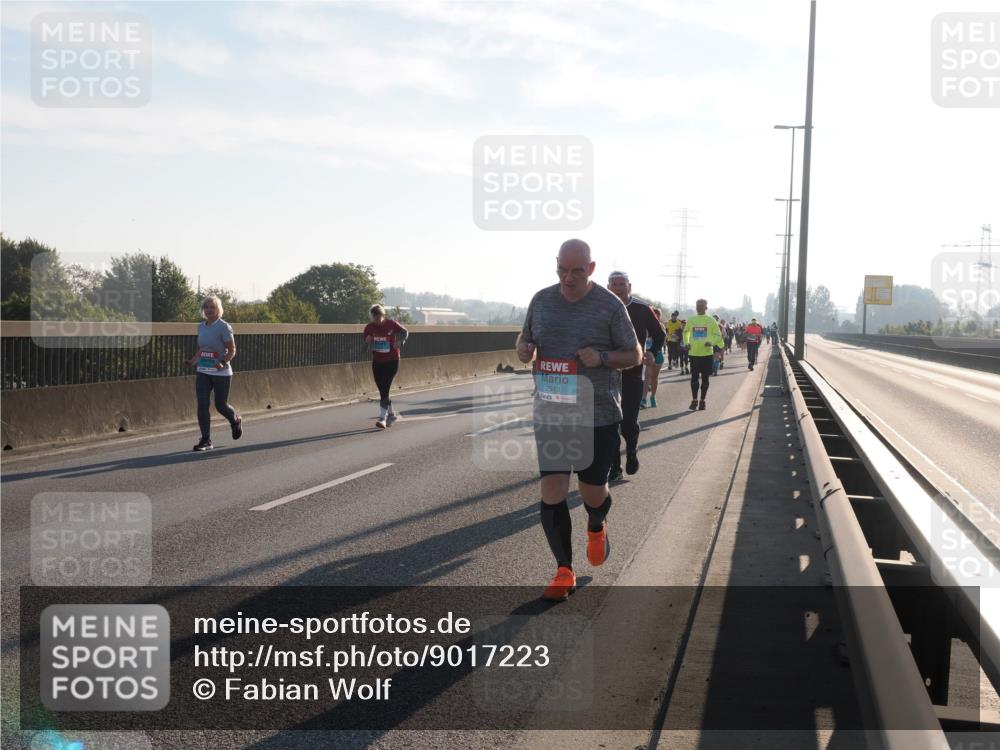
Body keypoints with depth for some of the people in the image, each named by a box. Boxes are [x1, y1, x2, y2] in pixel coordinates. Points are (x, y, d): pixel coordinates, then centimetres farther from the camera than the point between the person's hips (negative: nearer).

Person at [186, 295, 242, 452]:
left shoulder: (224, 327, -11)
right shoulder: (201, 326, 8)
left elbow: (232, 350, -10)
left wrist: (223, 363, -26)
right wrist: (193, 361, 5)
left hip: (221, 373, -5)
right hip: (203, 372, 5)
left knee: (221, 405, 6)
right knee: (202, 405, -5)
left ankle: (236, 421, 39)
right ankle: (206, 441, -1)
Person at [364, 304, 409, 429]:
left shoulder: (391, 324, -10)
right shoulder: (369, 327, -4)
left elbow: (405, 332, 5)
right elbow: (364, 340, 5)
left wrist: (401, 341, -14)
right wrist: (367, 340, -18)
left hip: (392, 361, -4)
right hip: (377, 362, 4)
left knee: (385, 389, -13)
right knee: (382, 390, 10)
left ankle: (382, 418, -12)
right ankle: (391, 413, 30)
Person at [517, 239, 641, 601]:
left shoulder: (609, 306, -7)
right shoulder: (542, 300, 4)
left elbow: (634, 355, 0)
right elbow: (525, 338, 19)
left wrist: (602, 357, -20)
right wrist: (523, 348, -6)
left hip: (598, 414, -2)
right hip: (551, 412, 3)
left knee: (592, 490, 7)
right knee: (552, 490, -5)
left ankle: (596, 528, 44)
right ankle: (564, 571, 7)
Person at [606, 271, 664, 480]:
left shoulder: (642, 309, -2)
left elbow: (659, 335, 7)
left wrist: (653, 353, -10)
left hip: (634, 375, -2)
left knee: (629, 422, -6)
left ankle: (632, 452, 26)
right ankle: (614, 466, 12)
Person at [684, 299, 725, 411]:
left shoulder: (711, 320, -1)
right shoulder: (690, 320, 6)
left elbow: (718, 335, 1)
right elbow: (686, 332, 21)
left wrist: (712, 342, -17)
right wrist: (687, 343, 6)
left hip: (707, 353, -1)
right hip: (693, 353, 2)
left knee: (705, 377, 4)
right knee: (694, 376, 0)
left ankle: (702, 401, 13)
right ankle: (694, 400, 10)